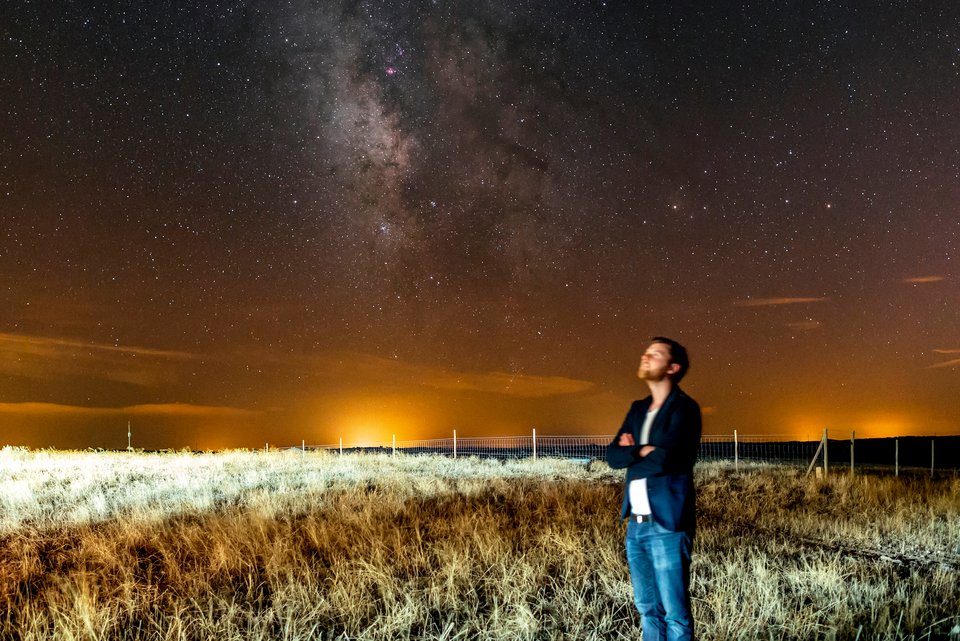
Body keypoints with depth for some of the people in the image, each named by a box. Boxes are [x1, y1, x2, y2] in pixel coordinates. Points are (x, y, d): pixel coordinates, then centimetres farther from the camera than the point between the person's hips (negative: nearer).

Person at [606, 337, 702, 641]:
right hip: (636, 524, 7)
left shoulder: (684, 408, -7)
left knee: (674, 613, -1)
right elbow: (613, 455, 5)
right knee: (647, 609, 13)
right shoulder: (638, 409, 15)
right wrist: (642, 451, -13)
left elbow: (665, 458, -20)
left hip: (667, 525, -7)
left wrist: (631, 454, -2)